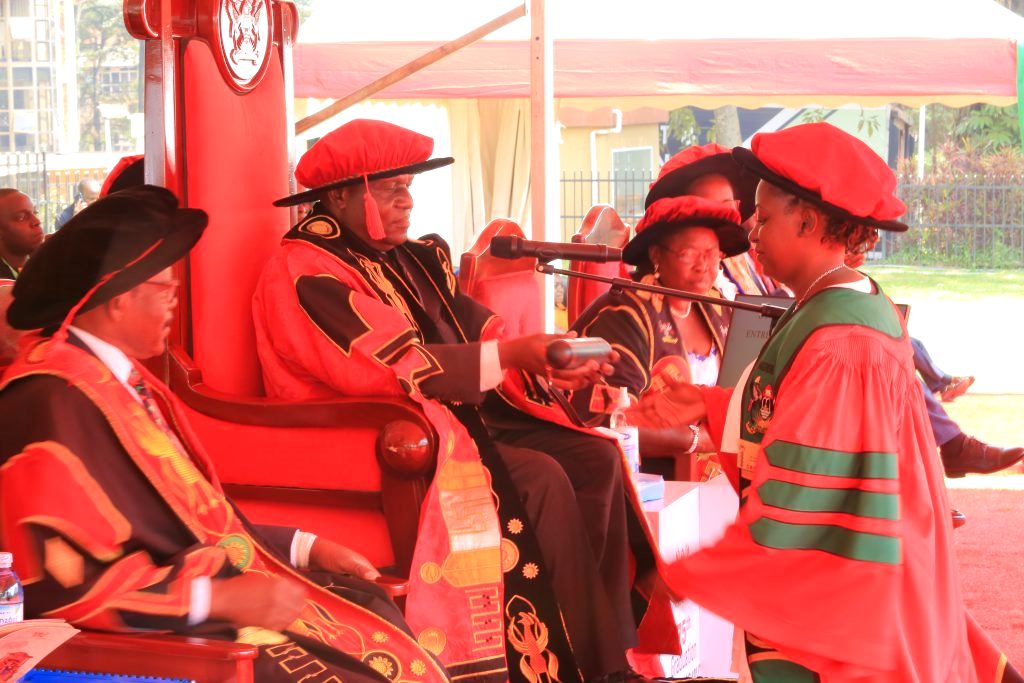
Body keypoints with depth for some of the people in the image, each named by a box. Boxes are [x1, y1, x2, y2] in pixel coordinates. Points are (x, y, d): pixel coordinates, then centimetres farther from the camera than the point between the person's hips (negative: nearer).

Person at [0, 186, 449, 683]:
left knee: (376, 610, 2)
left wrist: (304, 547, 13)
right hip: (164, 633, -10)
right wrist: (218, 599, -24)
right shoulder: (52, 403, -18)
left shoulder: (123, 377, 13)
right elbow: (60, 587, -25)